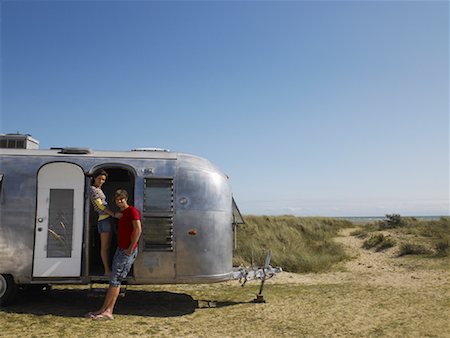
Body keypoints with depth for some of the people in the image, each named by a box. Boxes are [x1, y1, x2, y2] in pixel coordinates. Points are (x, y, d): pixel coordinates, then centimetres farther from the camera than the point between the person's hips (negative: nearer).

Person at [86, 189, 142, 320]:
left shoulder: (132, 210, -11)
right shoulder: (121, 213, 18)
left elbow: (138, 229, -21)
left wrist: (130, 248, -20)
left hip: (127, 251, -9)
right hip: (120, 249, 9)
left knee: (115, 280, -3)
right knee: (115, 281, 8)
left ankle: (104, 310, 5)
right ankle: (108, 311, 11)